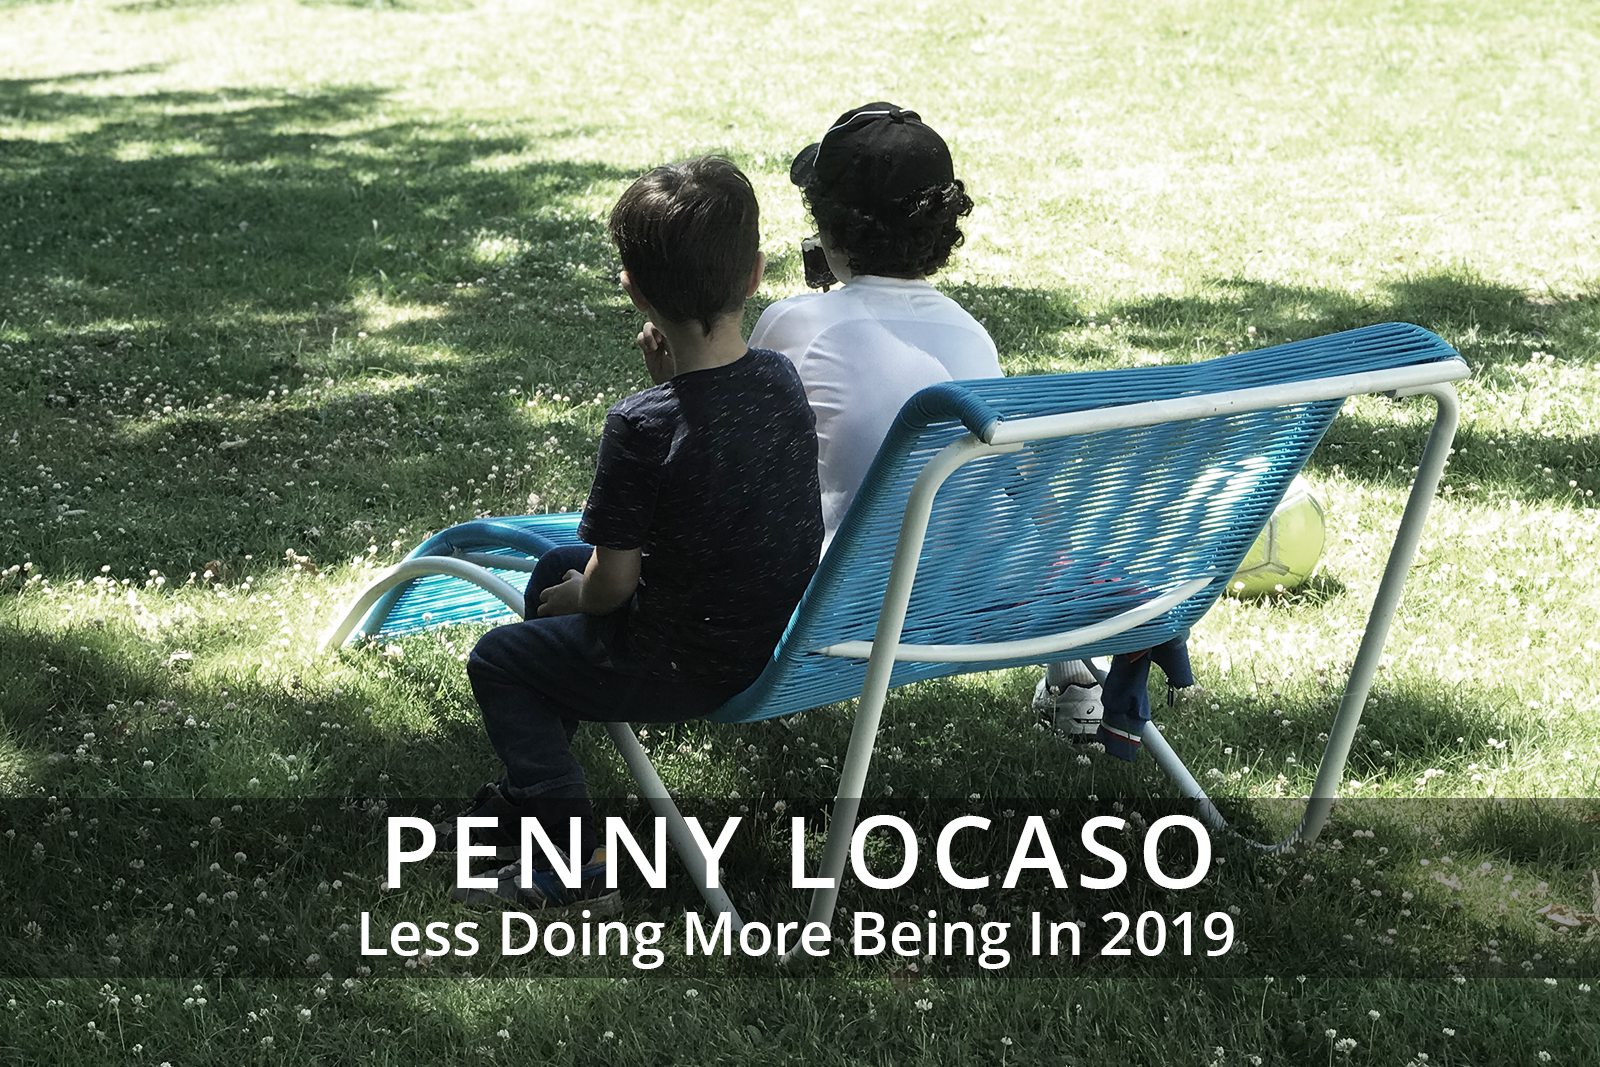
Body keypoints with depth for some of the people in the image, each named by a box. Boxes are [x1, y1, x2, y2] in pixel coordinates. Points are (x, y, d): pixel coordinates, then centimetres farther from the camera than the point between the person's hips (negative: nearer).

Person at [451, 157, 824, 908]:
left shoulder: (641, 428, -28)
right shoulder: (781, 380, -7)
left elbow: (612, 583, -19)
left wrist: (577, 596, 3)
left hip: (692, 668, -8)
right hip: (781, 634, 8)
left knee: (497, 662, 16)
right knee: (556, 566, 29)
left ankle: (573, 851, 10)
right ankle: (523, 798, 43)